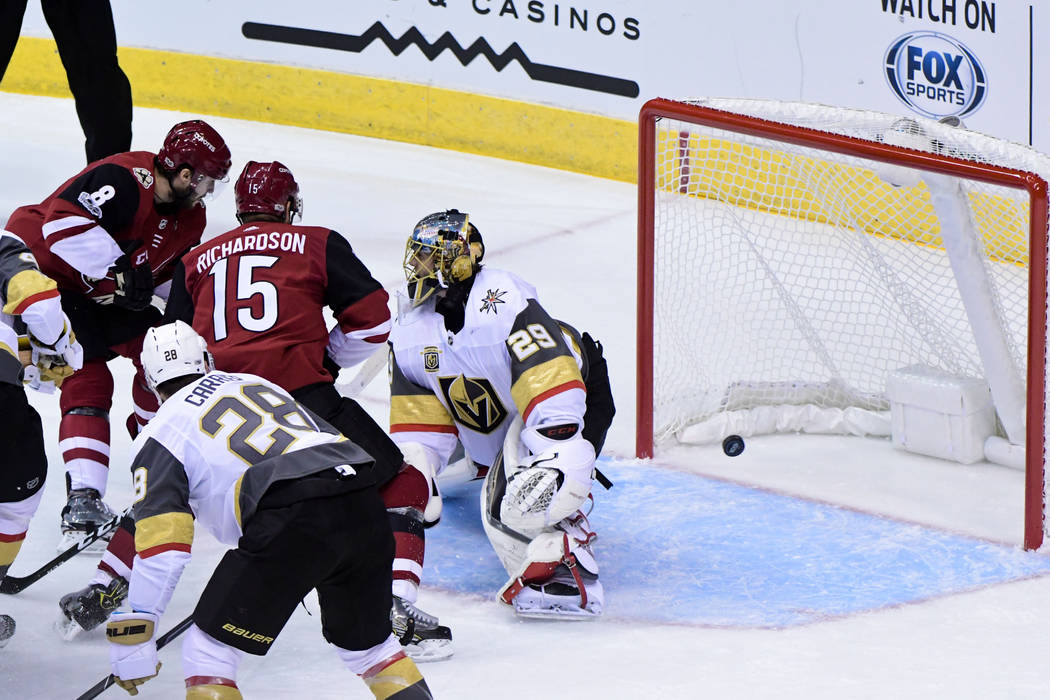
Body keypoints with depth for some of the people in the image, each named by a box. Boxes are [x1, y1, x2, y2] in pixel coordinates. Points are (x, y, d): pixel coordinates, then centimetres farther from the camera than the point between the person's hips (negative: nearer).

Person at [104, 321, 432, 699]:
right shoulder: (257, 383, 32)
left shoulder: (161, 433, 14)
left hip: (291, 524, -6)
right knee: (368, 644, 28)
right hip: (364, 507, 6)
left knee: (207, 651, 6)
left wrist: (133, 633, 1)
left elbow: (162, 542, 1)